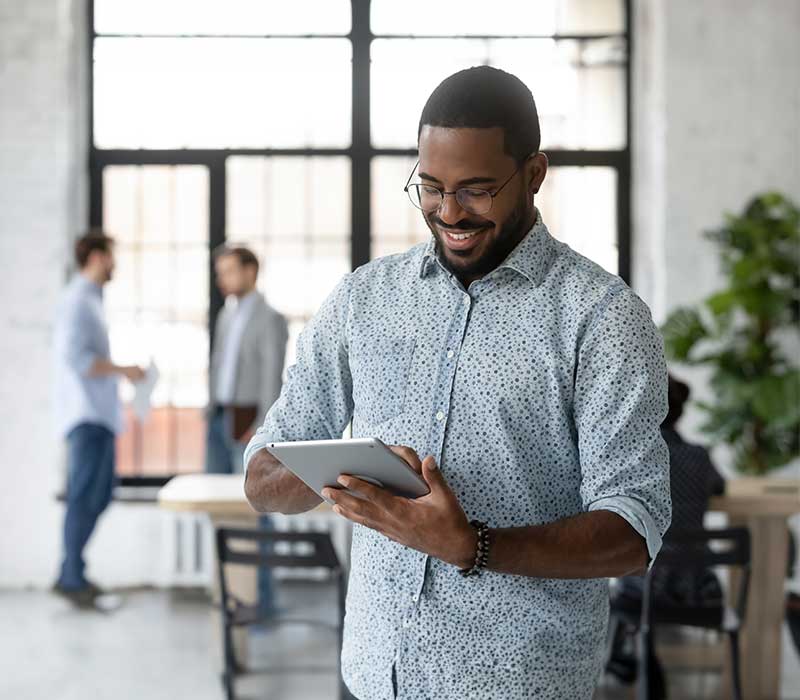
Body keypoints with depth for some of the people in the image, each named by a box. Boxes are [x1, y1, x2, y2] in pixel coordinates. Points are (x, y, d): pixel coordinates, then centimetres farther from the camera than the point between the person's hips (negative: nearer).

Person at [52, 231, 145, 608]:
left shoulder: (89, 300, 19)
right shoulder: (78, 300, -11)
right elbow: (74, 357, -21)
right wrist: (123, 370, -15)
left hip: (98, 415, 10)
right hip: (87, 415, -10)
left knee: (99, 495, 11)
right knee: (85, 496, -7)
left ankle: (71, 573, 15)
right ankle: (73, 578, -3)